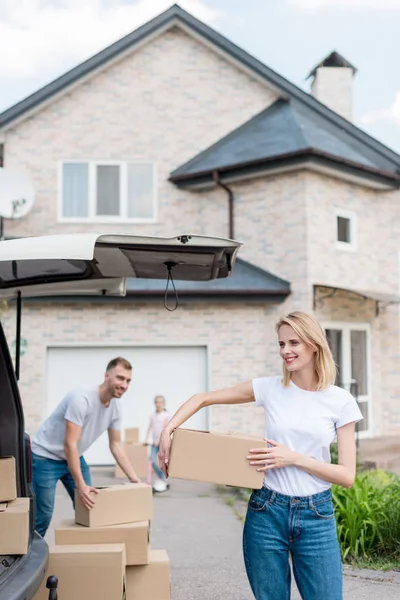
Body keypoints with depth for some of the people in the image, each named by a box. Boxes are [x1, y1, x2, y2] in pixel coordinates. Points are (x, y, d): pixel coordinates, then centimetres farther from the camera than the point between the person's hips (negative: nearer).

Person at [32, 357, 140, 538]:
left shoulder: (115, 407, -6)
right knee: (42, 516, -6)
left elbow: (116, 445, 3)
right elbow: (70, 445, -31)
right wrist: (80, 485, -34)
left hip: (74, 458, 8)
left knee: (89, 509, 4)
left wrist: (134, 479, -4)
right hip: (45, 457, -8)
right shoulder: (81, 399, -31)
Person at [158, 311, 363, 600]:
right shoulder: (270, 388, -2)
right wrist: (168, 431, -10)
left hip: (317, 515, 0)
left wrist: (294, 458, -15)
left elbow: (347, 475, -5)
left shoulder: (341, 401, -4)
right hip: (267, 511, 1)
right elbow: (203, 399, 4)